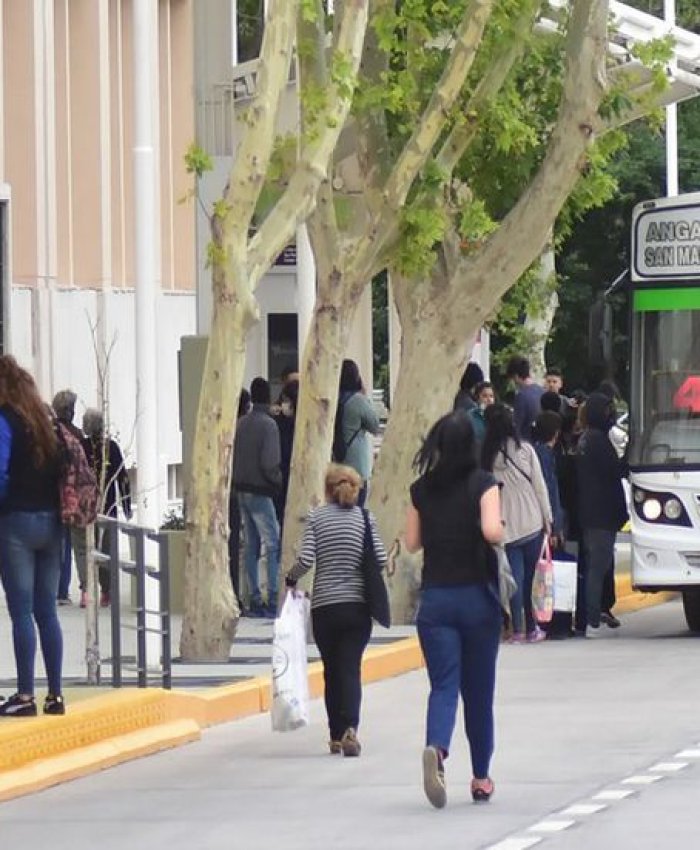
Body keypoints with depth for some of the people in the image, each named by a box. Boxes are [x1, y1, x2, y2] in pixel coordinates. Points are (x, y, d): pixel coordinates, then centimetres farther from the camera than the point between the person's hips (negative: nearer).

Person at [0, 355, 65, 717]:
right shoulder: (45, 422, 12)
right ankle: (55, 694, 8)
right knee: (47, 612, 8)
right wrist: (55, 509, 13)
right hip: (51, 523, 6)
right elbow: (61, 472, 10)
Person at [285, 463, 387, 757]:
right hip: (357, 606, 0)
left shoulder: (316, 517, 0)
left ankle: (336, 736, 15)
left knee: (332, 670, 12)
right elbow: (381, 560, -6)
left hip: (324, 606, 0)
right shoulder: (365, 518, 1)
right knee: (351, 668, -2)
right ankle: (350, 728, -23)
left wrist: (291, 579, 9)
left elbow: (305, 560, -10)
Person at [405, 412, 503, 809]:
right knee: (479, 689, 11)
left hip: (435, 598, 1)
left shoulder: (422, 489, 3)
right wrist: (501, 530, 1)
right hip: (477, 597, -1)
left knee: (444, 685, -2)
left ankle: (437, 749, -32)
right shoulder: (483, 483, -7)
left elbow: (412, 542, 8)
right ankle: (481, 777, 19)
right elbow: (492, 531, -20)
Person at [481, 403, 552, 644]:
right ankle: (531, 628, 11)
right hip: (532, 522, 0)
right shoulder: (524, 449, -4)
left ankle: (518, 628, -4)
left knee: (516, 575, 3)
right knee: (529, 576, 8)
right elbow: (539, 485, -2)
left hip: (506, 526, 0)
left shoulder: (486, 455, -3)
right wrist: (547, 517, 6)